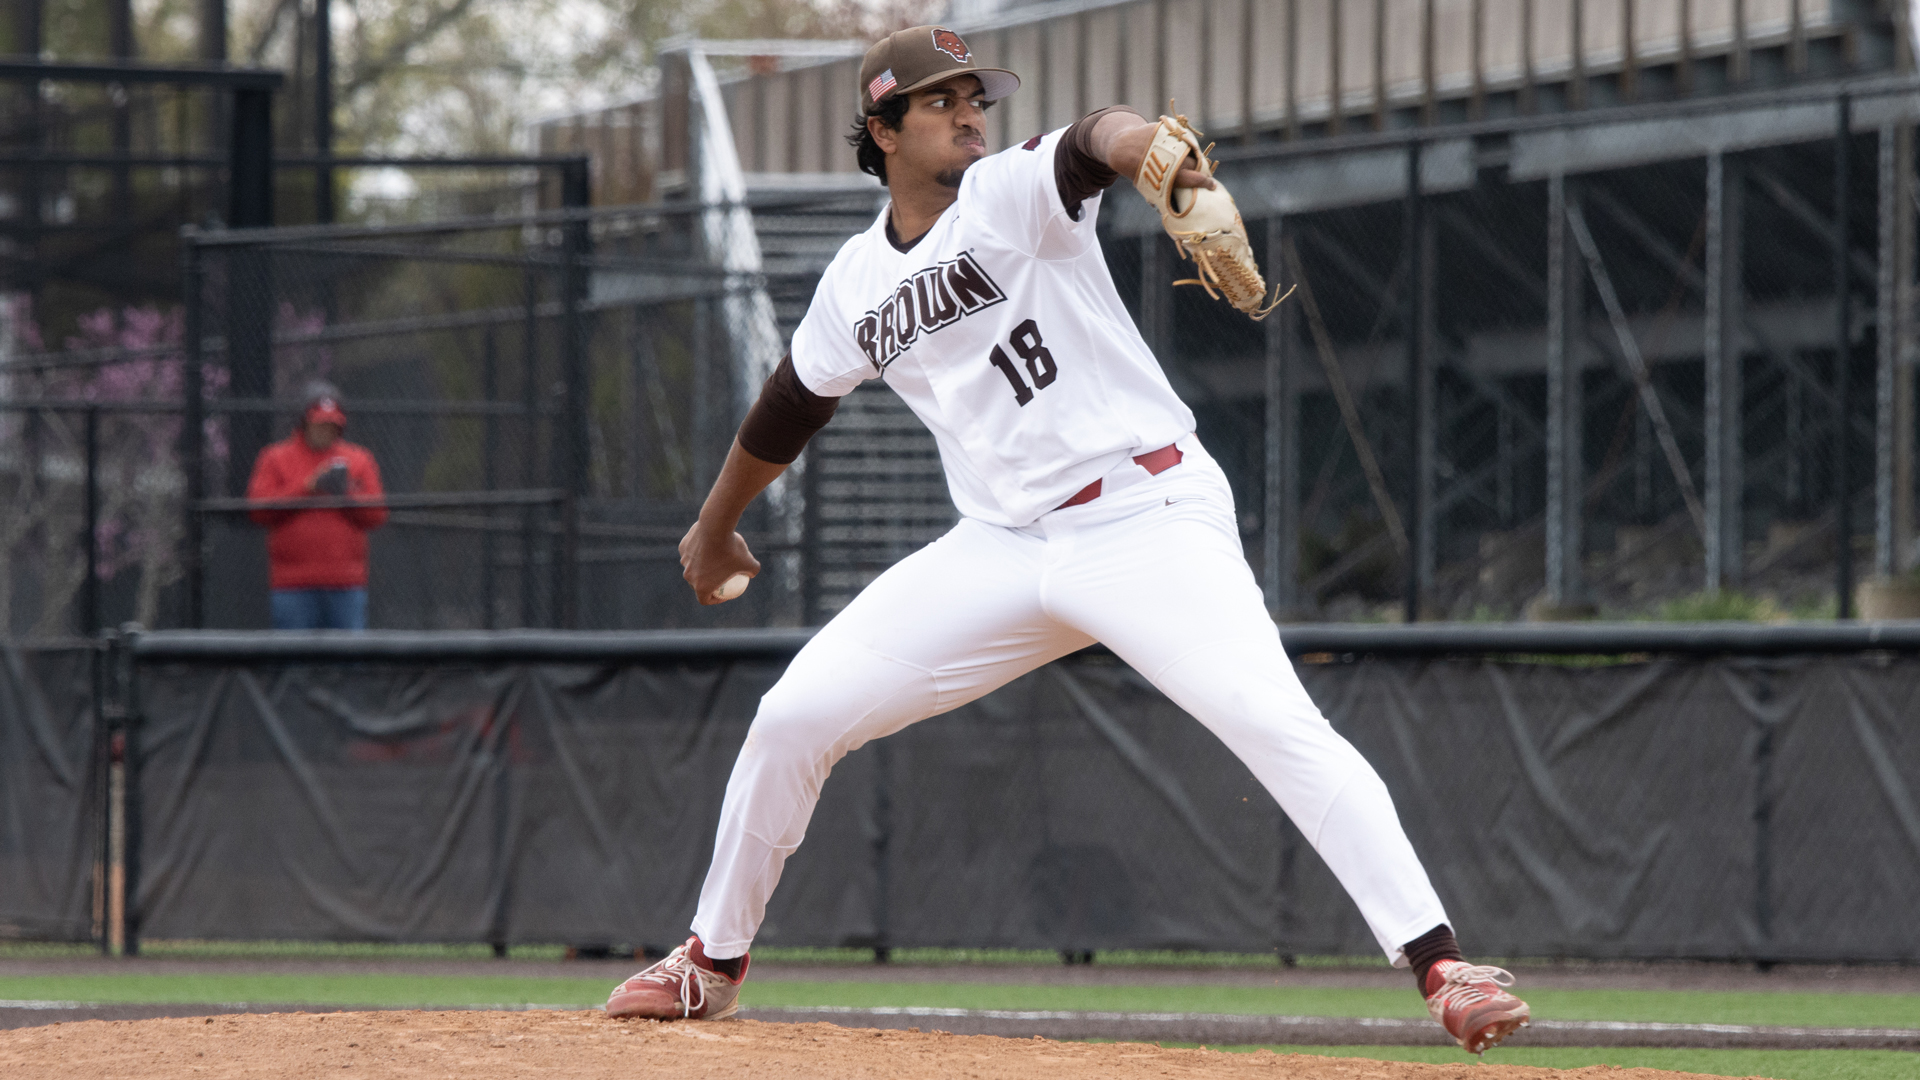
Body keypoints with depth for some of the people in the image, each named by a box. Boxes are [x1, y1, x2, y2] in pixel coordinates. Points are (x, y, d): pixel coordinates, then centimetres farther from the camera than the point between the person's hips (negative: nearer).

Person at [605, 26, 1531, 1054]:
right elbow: (788, 407, 27)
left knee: (1276, 721, -25)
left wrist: (1149, 145, -55)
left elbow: (1093, 143, -30)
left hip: (1149, 516, -5)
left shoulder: (1011, 193, -7)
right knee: (794, 716, 1)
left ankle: (1441, 965, -27)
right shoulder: (858, 283, 10)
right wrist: (714, 528, 40)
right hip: (1004, 545, 5)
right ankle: (714, 960, 20)